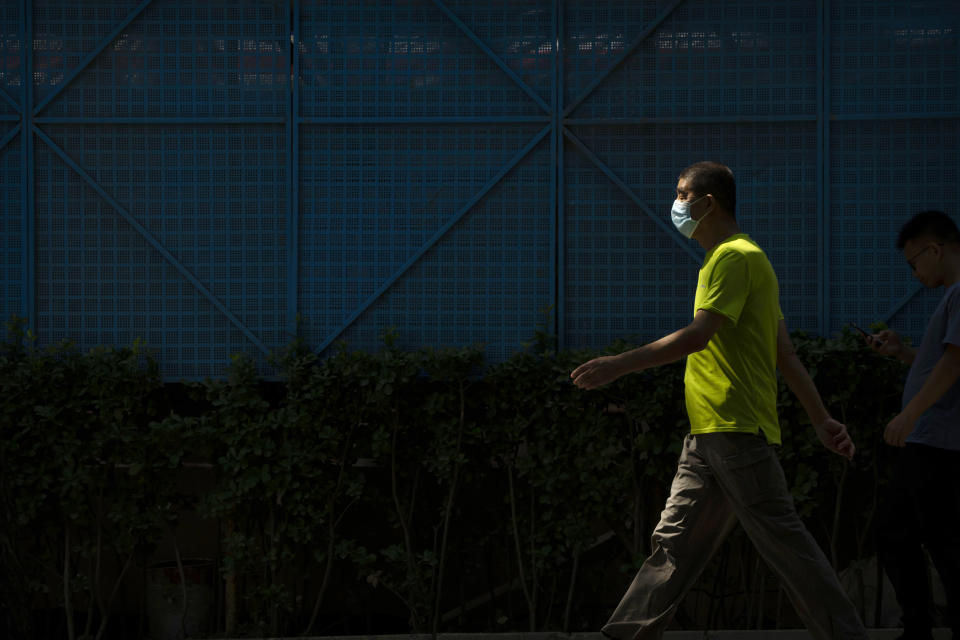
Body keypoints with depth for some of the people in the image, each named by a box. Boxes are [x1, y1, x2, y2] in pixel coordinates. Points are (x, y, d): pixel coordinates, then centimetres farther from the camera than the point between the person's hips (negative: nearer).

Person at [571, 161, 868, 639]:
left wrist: (619, 365, -22)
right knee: (673, 541, 8)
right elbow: (785, 353, 21)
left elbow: (698, 334, -21)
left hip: (738, 429, -10)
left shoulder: (736, 257, -10)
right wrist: (822, 419, 19)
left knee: (782, 539, -8)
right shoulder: (728, 258, 22)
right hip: (708, 433, 10)